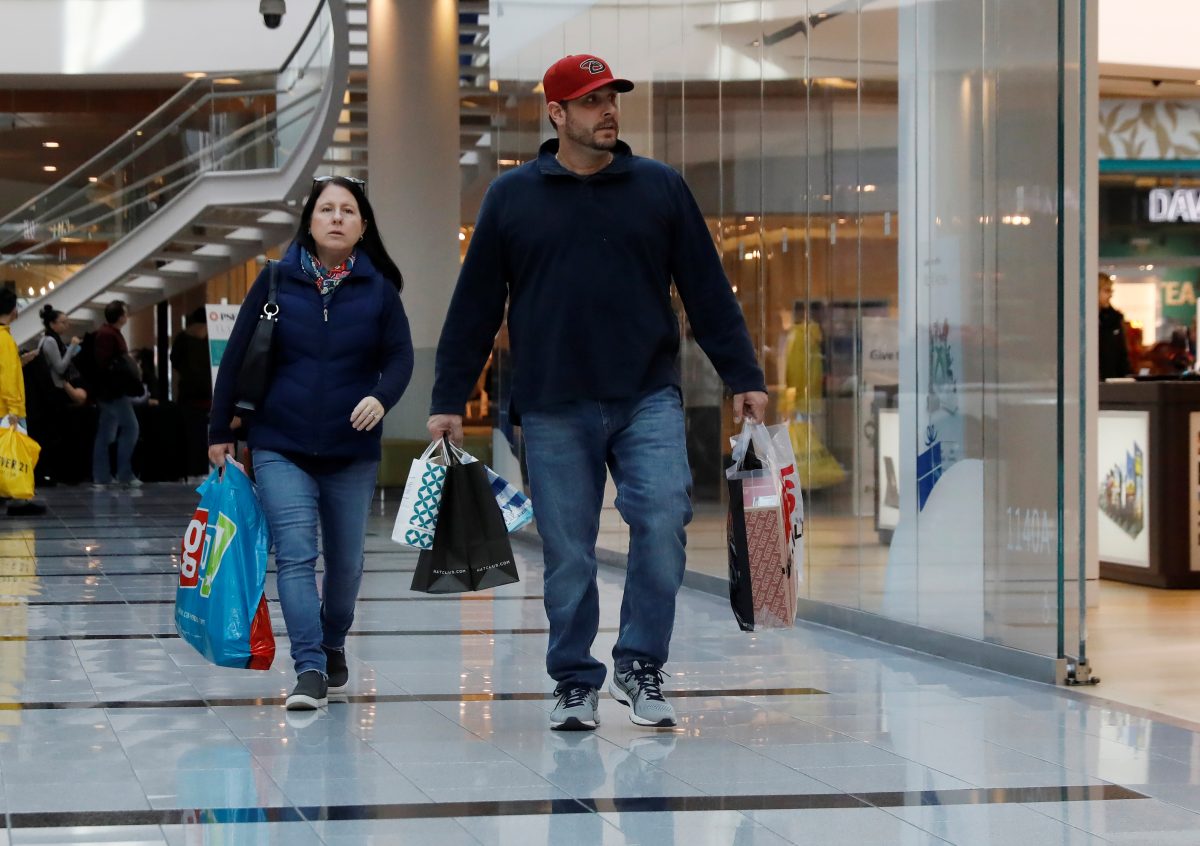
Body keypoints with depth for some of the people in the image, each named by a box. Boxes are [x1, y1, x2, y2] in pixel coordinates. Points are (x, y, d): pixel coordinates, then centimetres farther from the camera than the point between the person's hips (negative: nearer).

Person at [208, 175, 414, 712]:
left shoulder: (378, 288, 3)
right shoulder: (277, 281, 1)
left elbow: (400, 355, -1)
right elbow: (237, 356, 4)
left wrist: (381, 397, -23)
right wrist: (220, 432, 3)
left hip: (353, 451, 1)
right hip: (281, 448, -1)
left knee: (346, 562, 10)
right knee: (295, 554, -14)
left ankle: (333, 645, 35)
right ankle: (309, 670, -17)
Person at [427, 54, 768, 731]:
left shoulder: (661, 187, 8)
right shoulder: (512, 197, 6)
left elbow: (708, 290, 9)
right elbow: (475, 306, 8)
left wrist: (744, 377, 4)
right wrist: (450, 400, 5)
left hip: (648, 399, 0)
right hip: (554, 409, 0)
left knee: (664, 523, -15)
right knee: (568, 554, 3)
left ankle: (640, 664, 0)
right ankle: (575, 683, 17)